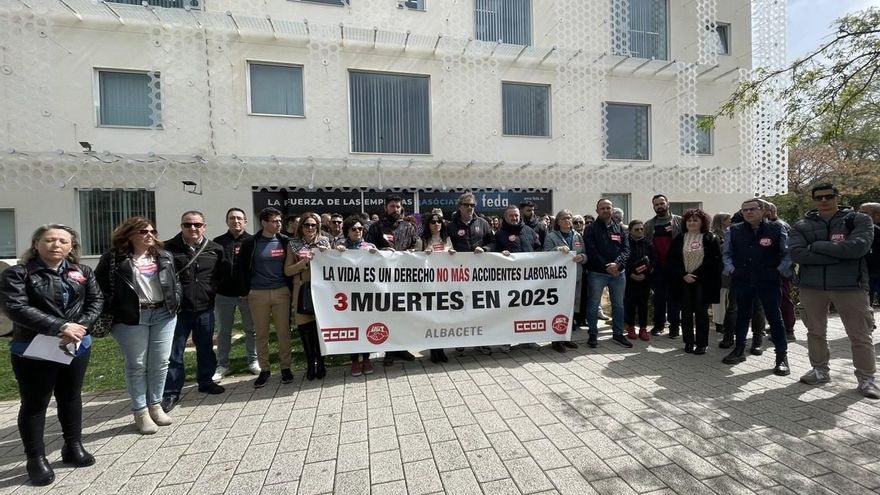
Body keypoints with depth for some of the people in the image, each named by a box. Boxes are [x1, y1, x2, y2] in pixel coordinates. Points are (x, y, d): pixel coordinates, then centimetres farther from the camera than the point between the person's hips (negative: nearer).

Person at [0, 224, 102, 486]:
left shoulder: (82, 272, 3)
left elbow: (96, 301, 0)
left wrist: (80, 326, -17)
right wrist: (60, 327, -25)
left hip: (77, 347, 4)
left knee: (71, 397, 16)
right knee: (34, 404, 8)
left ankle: (73, 447, 31)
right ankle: (36, 459, 24)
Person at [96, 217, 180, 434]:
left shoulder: (164, 256, 10)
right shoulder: (114, 258, -4)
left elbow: (174, 281, 16)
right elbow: (100, 286, -4)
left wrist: (175, 302, 4)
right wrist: (111, 313, -9)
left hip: (164, 314, 4)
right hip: (131, 318, -3)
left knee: (160, 363, 9)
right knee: (136, 365, 7)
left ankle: (155, 405, 25)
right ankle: (140, 411, 20)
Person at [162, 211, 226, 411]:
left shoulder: (215, 249, 2)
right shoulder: (169, 248, -6)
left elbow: (223, 273, 14)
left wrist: (212, 289, 4)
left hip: (205, 309, 3)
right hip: (177, 309, -2)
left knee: (206, 348, 16)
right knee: (174, 352, 5)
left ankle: (206, 381, 34)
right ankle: (171, 393, 19)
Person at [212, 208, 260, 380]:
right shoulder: (218, 242, 6)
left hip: (247, 294, -2)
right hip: (223, 294, 2)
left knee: (251, 329, 10)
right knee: (223, 332, 12)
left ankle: (253, 361, 23)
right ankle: (222, 365, 24)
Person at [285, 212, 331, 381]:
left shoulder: (324, 241, 9)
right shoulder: (294, 244, 7)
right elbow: (287, 271, 3)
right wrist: (303, 262, -12)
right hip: (302, 290, 0)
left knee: (321, 325, 1)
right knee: (305, 327, 1)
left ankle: (320, 363, 16)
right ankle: (310, 363, 17)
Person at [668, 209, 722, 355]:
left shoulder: (710, 238, 1)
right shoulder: (679, 239, 7)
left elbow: (715, 261, -4)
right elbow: (672, 260, 3)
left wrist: (697, 275, -11)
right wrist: (683, 275, -10)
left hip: (703, 282, -2)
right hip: (683, 281, 2)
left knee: (701, 313, 3)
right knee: (686, 313, 5)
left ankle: (701, 344, 13)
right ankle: (688, 342, 15)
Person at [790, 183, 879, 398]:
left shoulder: (859, 220, 2)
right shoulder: (802, 225, 5)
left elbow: (858, 247, -16)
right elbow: (796, 253, -10)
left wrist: (817, 246, -13)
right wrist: (839, 255, -15)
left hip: (850, 285, -1)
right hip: (811, 286, 2)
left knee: (860, 335, 4)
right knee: (815, 332, 11)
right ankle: (820, 370, 25)